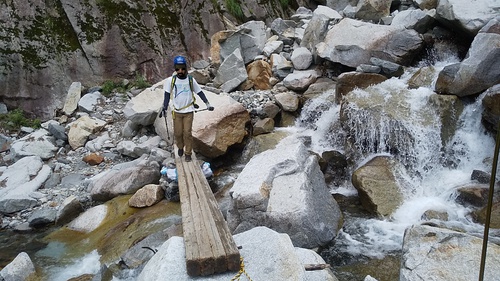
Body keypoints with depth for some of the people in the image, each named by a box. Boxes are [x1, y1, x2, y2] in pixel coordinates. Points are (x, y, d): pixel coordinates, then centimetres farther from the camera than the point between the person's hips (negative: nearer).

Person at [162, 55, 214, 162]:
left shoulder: (191, 80, -7)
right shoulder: (171, 80, -7)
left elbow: (200, 92, 1)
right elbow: (167, 94, 2)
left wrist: (208, 104, -4)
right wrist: (165, 107, 0)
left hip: (188, 111, -1)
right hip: (176, 111, 1)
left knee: (187, 133, -1)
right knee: (178, 133, 8)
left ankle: (188, 153, 14)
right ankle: (180, 147, 36)